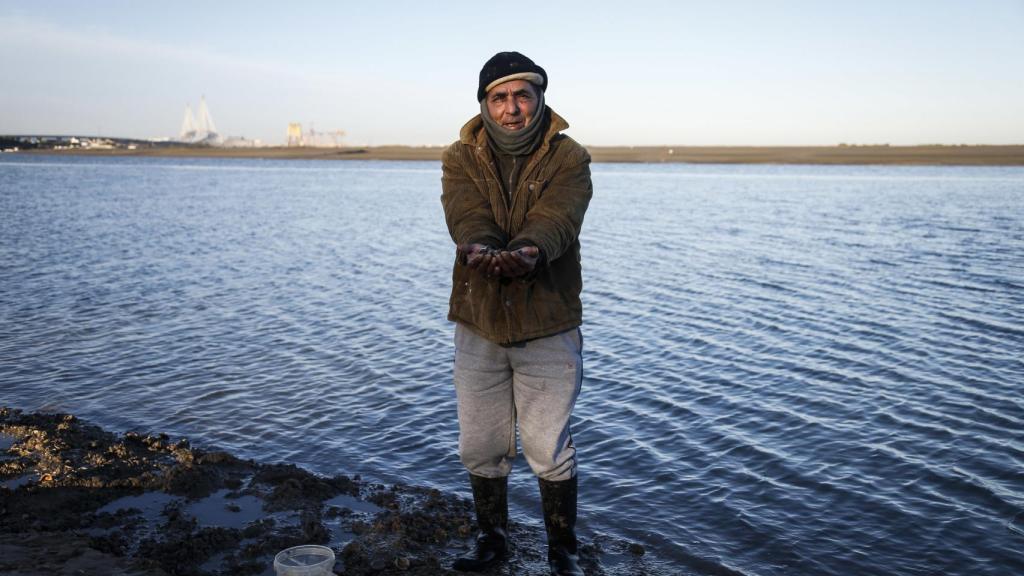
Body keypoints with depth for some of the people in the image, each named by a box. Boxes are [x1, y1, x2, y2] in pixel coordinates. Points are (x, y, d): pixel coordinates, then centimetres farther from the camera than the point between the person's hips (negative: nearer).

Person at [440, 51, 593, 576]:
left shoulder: (569, 159, -4)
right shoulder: (460, 158, 2)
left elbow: (555, 218, -23)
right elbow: (465, 216, -18)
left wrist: (529, 250, -46)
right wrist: (480, 249, -42)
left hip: (548, 326, -2)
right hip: (478, 323, 3)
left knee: (550, 450, 4)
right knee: (480, 447, 14)